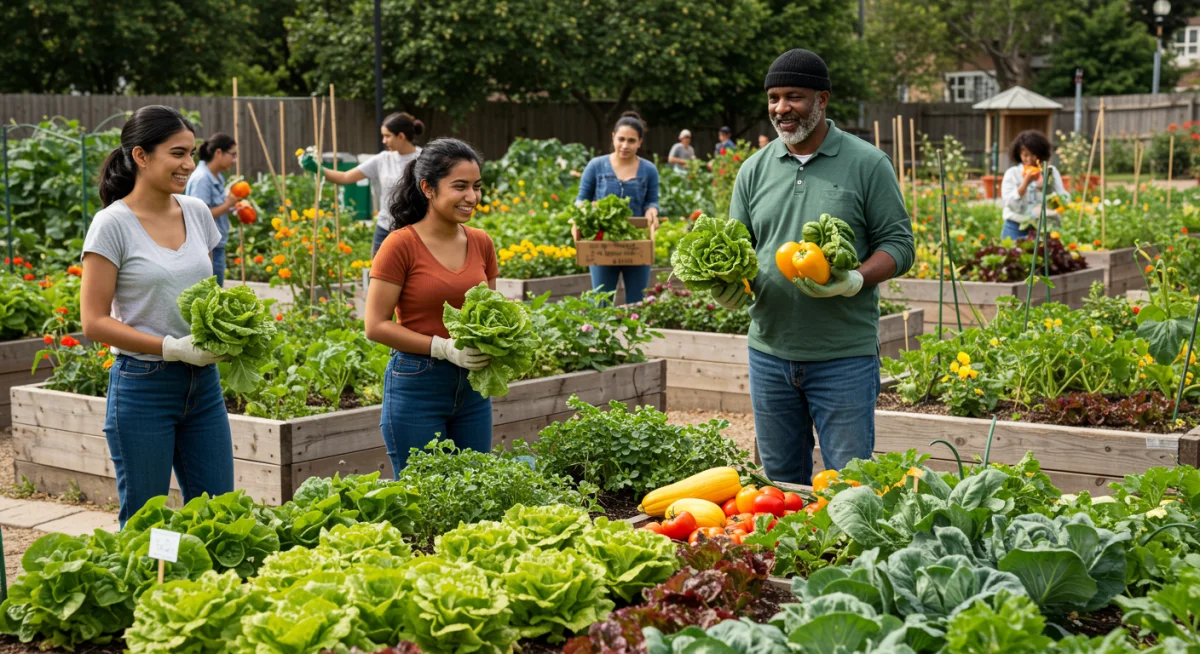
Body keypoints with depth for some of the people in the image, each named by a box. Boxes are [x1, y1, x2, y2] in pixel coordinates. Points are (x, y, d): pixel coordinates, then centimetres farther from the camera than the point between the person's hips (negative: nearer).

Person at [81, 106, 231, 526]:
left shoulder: (197, 213, 6)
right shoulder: (114, 224, -11)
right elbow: (94, 322, -12)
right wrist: (172, 348, -21)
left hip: (202, 383, 6)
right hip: (143, 386, -5)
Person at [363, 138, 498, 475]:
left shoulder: (481, 243, 5)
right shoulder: (401, 244, -11)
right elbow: (376, 326, -12)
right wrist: (444, 348, -19)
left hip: (473, 386, 6)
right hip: (417, 384, -5)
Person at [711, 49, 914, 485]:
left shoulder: (867, 164, -2)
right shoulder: (754, 169, 9)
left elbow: (898, 244, -3)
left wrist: (854, 281, -21)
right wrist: (727, 285, -9)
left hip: (844, 355, -4)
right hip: (769, 352, 4)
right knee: (781, 480, 13)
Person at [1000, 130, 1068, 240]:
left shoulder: (1051, 172, 8)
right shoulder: (1012, 173, 5)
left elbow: (1063, 202, 2)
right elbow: (1011, 203, -6)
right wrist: (1026, 182, -14)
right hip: (1017, 229, 0)